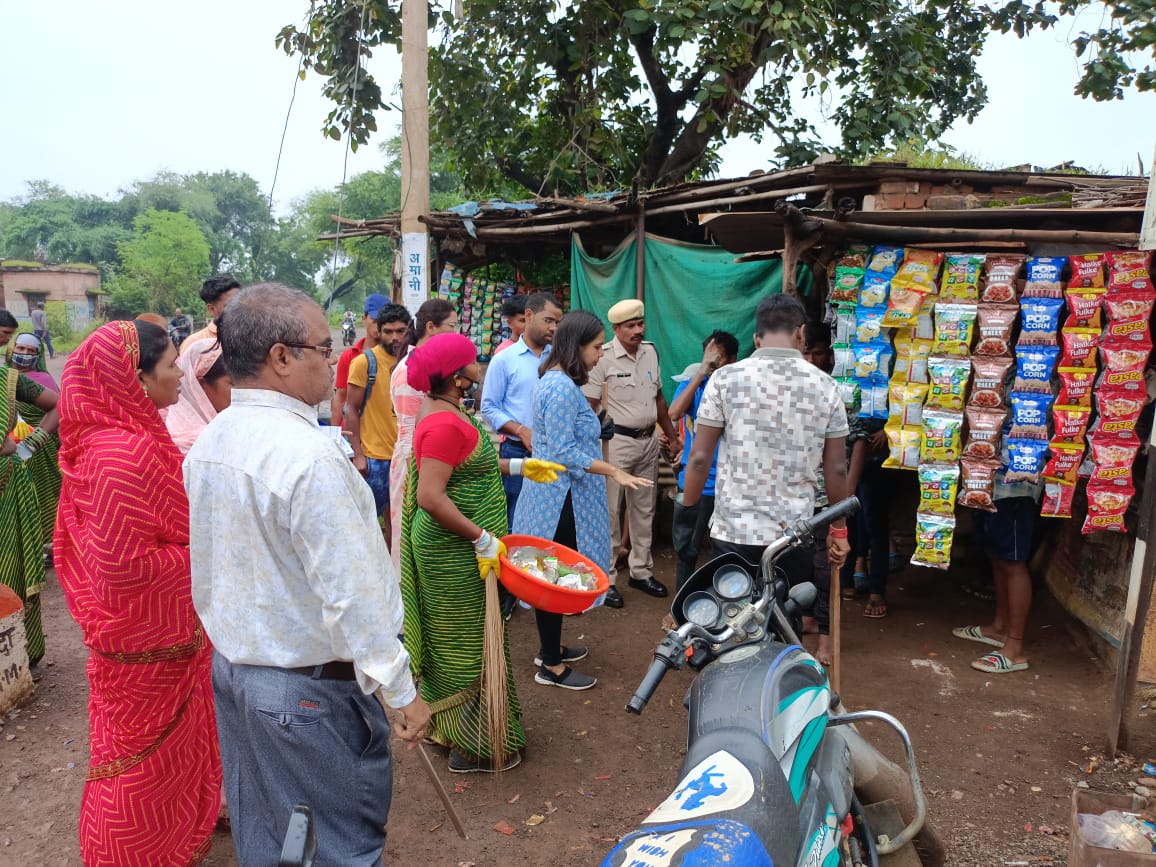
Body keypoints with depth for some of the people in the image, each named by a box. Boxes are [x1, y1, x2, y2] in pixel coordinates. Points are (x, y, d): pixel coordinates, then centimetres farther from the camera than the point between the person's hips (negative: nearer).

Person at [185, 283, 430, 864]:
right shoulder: (309, 456, -27)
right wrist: (400, 691, -17)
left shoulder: (207, 444, 1)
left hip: (232, 666, 9)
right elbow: (352, 593, -27)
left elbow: (214, 564, 11)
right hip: (309, 688, -8)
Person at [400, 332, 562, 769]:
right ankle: (472, 747, 21)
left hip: (457, 552, 10)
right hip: (455, 555, -10)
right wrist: (483, 540, -26)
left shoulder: (443, 410, 7)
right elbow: (430, 496, -31)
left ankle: (454, 725, 40)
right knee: (469, 645, 4)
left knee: (458, 641, 22)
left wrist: (516, 466, 15)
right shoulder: (445, 424, -25)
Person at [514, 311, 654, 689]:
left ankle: (550, 647, 34)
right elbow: (564, 452, -24)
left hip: (555, 494, 10)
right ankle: (550, 666, 14)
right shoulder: (562, 388, -21)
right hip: (560, 498, -10)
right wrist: (614, 472, -22)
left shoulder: (556, 380, 10)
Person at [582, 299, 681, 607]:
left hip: (648, 441, 7)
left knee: (644, 510, 15)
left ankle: (641, 571, 29)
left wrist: (673, 436, 18)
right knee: (609, 512, -1)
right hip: (615, 441, -6)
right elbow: (589, 406, -13)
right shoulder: (603, 358, -13)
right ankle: (606, 579, 10)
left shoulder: (651, 352, 6)